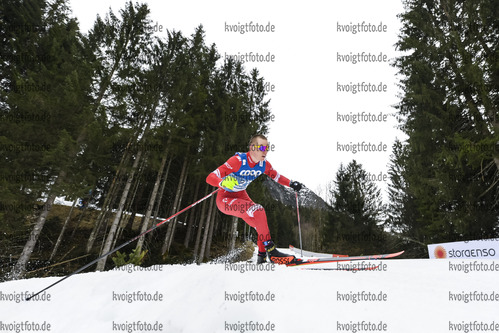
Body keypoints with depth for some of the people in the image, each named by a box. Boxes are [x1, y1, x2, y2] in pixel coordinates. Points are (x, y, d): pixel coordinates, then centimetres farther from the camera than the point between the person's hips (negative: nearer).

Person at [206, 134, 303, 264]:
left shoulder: (264, 164, -8)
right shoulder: (238, 160, -27)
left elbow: (276, 176, 14)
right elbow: (210, 177, -29)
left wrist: (291, 184, 0)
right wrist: (224, 183, -49)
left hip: (241, 196, 7)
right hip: (225, 199, -7)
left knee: (262, 225, -3)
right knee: (257, 210, -28)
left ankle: (262, 258, 15)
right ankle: (271, 251, -18)